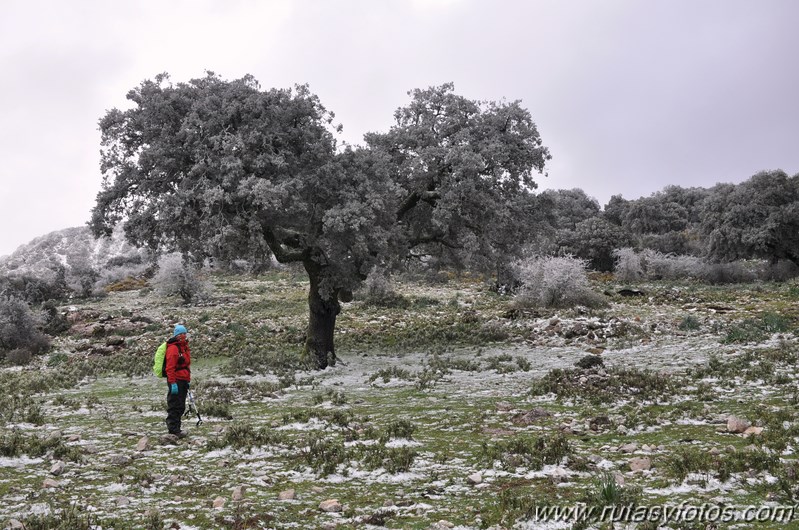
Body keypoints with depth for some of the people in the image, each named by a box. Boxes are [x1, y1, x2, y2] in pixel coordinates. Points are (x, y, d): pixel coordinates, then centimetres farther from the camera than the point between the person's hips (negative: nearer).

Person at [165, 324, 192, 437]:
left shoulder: (184, 347, 18)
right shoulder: (173, 348, -13)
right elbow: (170, 367, -18)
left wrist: (188, 380, 23)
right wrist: (173, 383, -23)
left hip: (183, 381, 9)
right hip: (176, 381, -9)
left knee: (181, 407, 13)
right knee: (174, 406, -5)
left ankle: (175, 429, 21)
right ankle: (174, 430, -1)